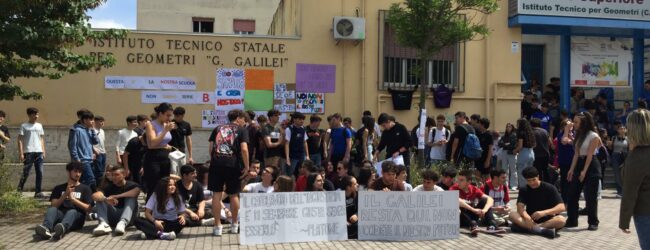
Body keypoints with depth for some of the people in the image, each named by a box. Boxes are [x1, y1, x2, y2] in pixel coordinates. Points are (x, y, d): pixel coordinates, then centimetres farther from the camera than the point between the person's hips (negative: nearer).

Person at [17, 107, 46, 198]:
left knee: (40, 173, 2)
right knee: (26, 173, -2)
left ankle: (38, 192, 7)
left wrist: (43, 151, 10)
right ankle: (19, 191, 10)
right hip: (28, 152, -4)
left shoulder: (39, 125, 14)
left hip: (39, 152, 4)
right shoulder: (24, 126, 1)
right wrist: (21, 153, -9)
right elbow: (20, 140, -2)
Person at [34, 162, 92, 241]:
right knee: (52, 209, -30)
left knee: (72, 211, -36)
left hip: (77, 217, -2)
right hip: (60, 215, 2)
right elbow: (53, 205, 8)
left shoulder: (85, 189, 18)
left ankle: (62, 229, -70)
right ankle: (46, 229, -63)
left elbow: (88, 208, 5)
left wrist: (72, 198, -4)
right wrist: (65, 194, -6)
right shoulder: (59, 188, 23)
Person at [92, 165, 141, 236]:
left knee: (131, 198, -23)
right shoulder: (108, 187, 5)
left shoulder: (131, 185, 0)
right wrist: (106, 199, -38)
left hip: (127, 217, -2)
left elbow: (137, 191, -27)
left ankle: (123, 223, -46)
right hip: (111, 219, 2)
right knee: (100, 198, -13)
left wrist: (116, 196, -28)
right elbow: (94, 196, -16)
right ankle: (104, 224, -36)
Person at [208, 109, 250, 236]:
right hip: (233, 164, -2)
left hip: (216, 163, 2)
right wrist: (246, 167, -1)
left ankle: (217, 226, 9)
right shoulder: (242, 130, 7)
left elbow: (211, 147, 12)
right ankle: (234, 225, 23)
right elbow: (244, 149, -6)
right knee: (233, 195, 12)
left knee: (217, 194, 6)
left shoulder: (218, 129, 18)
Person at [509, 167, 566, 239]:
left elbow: (561, 207, -13)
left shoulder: (550, 188, -3)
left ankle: (524, 227, -38)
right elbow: (520, 207, -12)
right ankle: (541, 229, -41)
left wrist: (544, 212, -28)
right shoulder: (524, 190, 3)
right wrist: (527, 217, -35)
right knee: (512, 214, -26)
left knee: (561, 220, -33)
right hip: (530, 220, 1)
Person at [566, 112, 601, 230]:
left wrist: (584, 171, -18)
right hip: (579, 165, 8)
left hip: (591, 167, -8)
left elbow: (590, 155, -15)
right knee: (572, 194, 5)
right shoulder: (579, 135, 13)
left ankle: (593, 222, 8)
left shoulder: (593, 136, -10)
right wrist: (572, 169, 5)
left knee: (590, 197, -3)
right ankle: (572, 220, 14)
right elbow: (576, 154, 10)